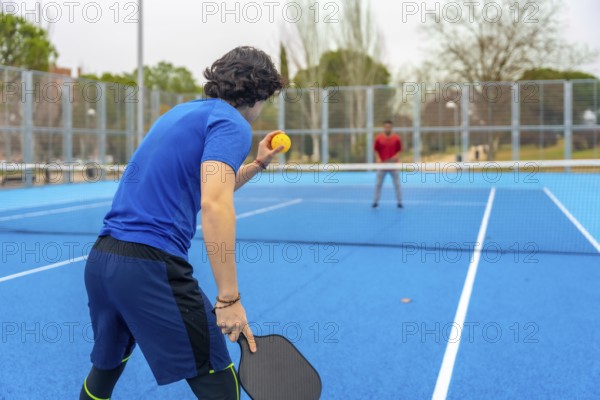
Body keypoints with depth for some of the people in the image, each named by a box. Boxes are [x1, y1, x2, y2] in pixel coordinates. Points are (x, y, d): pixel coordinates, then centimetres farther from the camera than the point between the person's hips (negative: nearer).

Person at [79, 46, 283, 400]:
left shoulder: (181, 113, 21)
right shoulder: (232, 123, -5)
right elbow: (215, 204, -19)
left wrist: (257, 164, 32)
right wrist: (229, 298, -19)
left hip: (101, 257, 9)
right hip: (151, 265, -9)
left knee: (107, 365, 29)